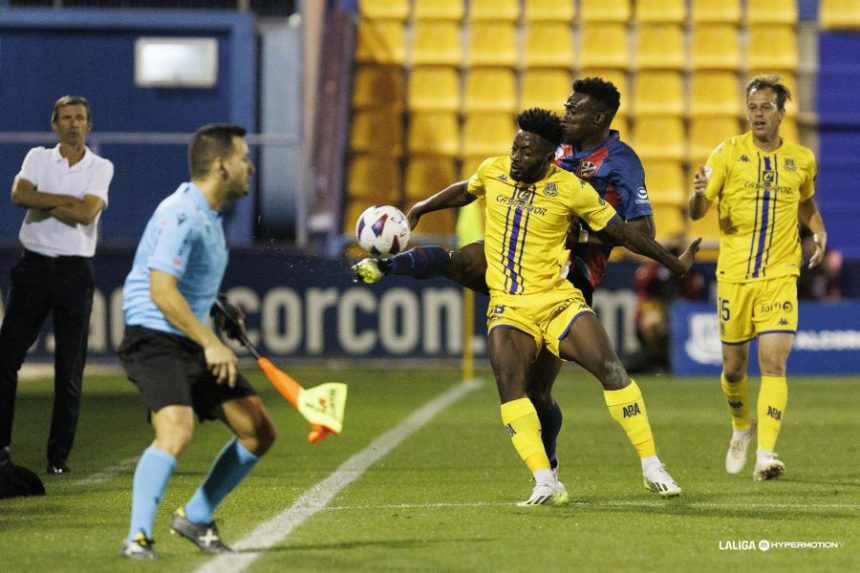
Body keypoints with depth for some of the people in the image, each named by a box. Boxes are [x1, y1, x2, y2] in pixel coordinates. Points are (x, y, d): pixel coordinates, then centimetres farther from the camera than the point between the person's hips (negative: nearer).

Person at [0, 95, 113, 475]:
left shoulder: (100, 168, 2)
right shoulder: (38, 158, 7)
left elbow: (86, 213, -15)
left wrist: (43, 202, -9)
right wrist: (70, 201, -14)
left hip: (74, 270, -2)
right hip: (33, 265, 2)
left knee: (70, 370, -2)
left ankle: (59, 455, 3)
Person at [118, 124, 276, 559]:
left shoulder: (210, 215, 12)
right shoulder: (182, 216, -19)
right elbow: (162, 292, -27)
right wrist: (210, 343, -29)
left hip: (195, 344, 10)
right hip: (154, 340, -10)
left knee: (259, 432, 5)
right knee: (177, 430, -30)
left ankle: (195, 517, 17)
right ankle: (137, 537, -25)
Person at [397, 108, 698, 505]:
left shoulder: (572, 189, -6)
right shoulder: (493, 171, 4)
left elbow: (622, 233, 5)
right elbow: (465, 191, 29)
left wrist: (674, 264, 9)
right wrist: (419, 209, 29)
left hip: (557, 300, -2)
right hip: (508, 306, 2)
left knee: (610, 368, -18)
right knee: (510, 386, -22)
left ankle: (652, 468, -9)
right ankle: (545, 483, -23)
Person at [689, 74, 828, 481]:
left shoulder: (801, 160, 6)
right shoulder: (728, 153, -1)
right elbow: (696, 212, -3)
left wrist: (819, 233, 4)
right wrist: (699, 193, -27)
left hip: (780, 276, 0)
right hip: (734, 275, 0)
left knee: (774, 362, -15)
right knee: (733, 365, 10)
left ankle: (765, 454, -18)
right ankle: (742, 427, 40)